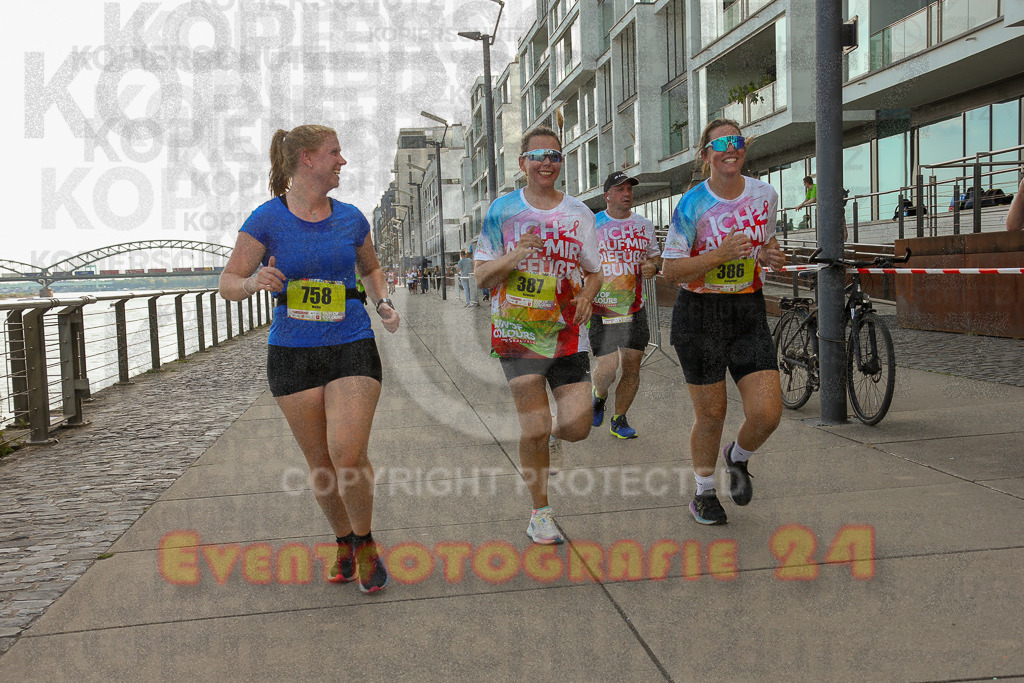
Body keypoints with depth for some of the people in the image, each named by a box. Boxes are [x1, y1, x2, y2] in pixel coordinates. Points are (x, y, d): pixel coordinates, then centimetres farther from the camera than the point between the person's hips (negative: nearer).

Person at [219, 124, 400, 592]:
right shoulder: (267, 219, -4)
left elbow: (370, 268, 23)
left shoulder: (350, 218, 5)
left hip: (352, 347, 1)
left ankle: (365, 542, 13)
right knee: (319, 462, 8)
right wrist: (253, 282, -25)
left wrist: (383, 303, 4)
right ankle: (344, 544, 31)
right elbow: (228, 284, -3)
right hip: (292, 354, 0)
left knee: (349, 456, -14)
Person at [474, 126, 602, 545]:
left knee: (578, 425, -4)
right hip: (517, 332, -2)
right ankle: (540, 513, 14)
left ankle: (551, 437, 34)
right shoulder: (503, 211, 1)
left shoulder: (579, 213, 8)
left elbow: (594, 271, 16)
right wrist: (512, 257, -18)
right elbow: (481, 276, 2)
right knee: (534, 427, -6)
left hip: (567, 333, 3)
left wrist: (587, 296, -6)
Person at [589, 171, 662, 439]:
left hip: (635, 309, 4)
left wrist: (653, 266, -1)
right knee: (607, 368, -9)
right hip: (601, 309, -4)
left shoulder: (644, 225, 10)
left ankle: (619, 420, 20)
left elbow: (656, 255, 22)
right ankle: (599, 397, 26)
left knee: (632, 367, 3)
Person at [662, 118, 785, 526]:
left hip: (749, 312, 3)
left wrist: (770, 256, -2)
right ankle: (704, 493, 30)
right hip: (699, 314, -3)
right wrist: (720, 255, -22)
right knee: (711, 413, 4)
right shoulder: (692, 205, -9)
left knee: (768, 413, -7)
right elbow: (670, 270, -10)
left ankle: (738, 458, 29)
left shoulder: (765, 195, 3)